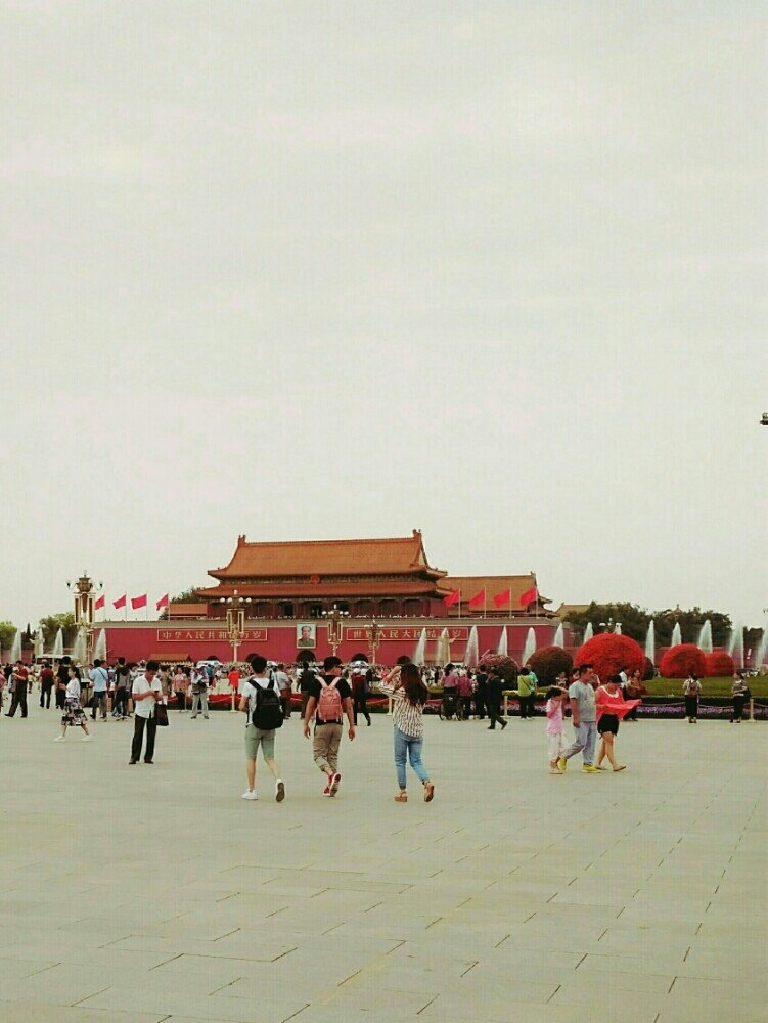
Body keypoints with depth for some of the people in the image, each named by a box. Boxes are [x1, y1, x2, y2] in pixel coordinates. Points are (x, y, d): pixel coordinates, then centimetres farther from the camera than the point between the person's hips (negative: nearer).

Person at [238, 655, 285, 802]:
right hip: (270, 726, 3)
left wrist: (249, 710, 6)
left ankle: (251, 790, 10)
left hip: (254, 725, -3)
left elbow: (242, 706, -13)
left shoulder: (249, 685, -10)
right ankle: (278, 780, -17)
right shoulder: (273, 683, 1)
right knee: (270, 757, 8)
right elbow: (278, 704, 6)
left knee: (250, 758, 7)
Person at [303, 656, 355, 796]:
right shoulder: (342, 682, -2)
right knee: (333, 755, 14)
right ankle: (332, 787, 14)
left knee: (319, 754, 6)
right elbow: (348, 706, -1)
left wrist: (306, 724, 4)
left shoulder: (316, 683, -3)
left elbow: (310, 705, -4)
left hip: (322, 725, -2)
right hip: (338, 725, 2)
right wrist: (352, 726, 5)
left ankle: (331, 774, -22)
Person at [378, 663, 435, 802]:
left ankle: (403, 792, 10)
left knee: (400, 761, 9)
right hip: (418, 730, 5)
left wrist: (392, 673, 3)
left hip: (403, 729, -5)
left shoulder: (402, 691, -14)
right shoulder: (422, 691, 2)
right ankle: (427, 783, -16)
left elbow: (382, 686, -7)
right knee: (416, 761, 8)